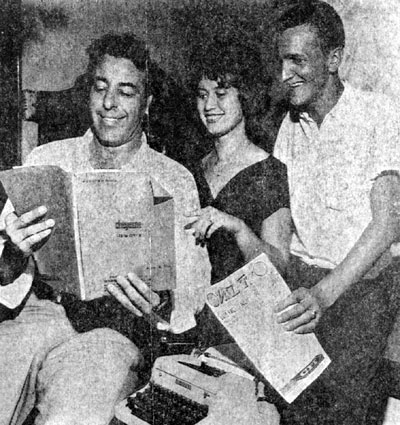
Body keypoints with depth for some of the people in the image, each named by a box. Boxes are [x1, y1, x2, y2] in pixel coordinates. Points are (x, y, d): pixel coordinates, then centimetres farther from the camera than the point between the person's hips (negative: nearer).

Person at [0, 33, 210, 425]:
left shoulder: (174, 181, 7)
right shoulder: (45, 161, 13)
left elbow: (190, 297, 3)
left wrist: (155, 307, -19)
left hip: (113, 332, -2)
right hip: (38, 316, 3)